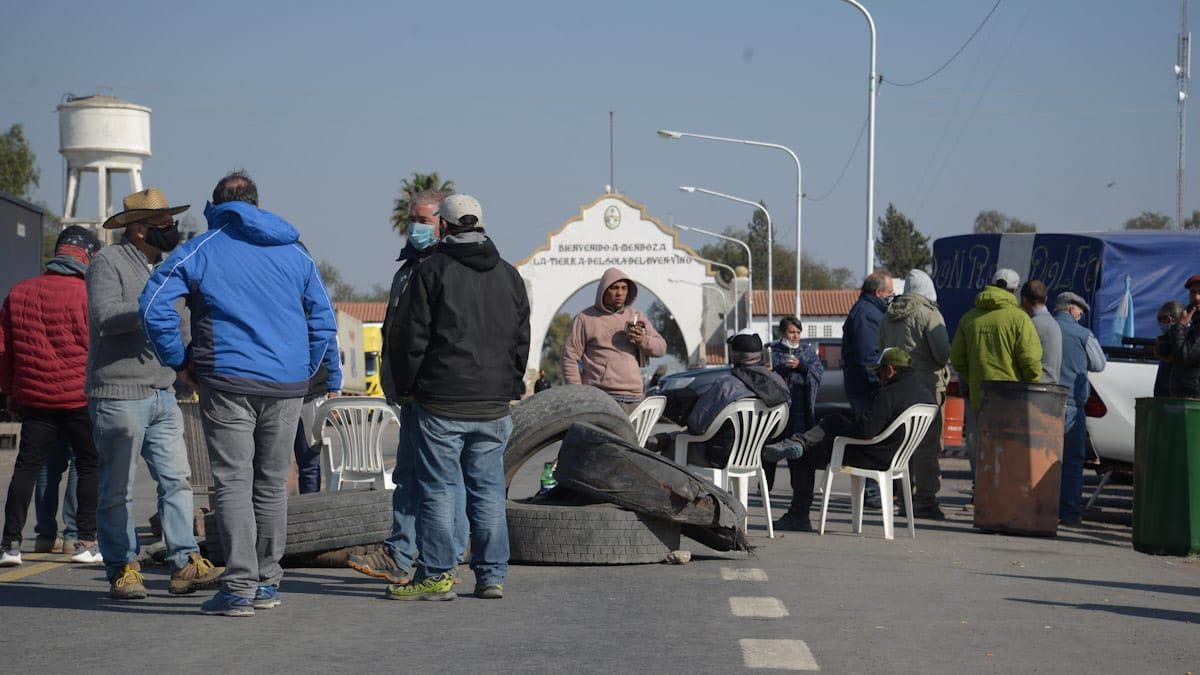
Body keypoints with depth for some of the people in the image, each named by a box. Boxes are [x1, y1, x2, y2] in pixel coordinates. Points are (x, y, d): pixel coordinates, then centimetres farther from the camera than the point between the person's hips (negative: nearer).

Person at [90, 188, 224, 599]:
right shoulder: (108, 262, -7)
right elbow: (105, 316, -23)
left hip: (162, 393, 8)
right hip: (119, 394, -8)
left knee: (177, 479, 1)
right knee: (117, 488, -1)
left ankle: (185, 564, 1)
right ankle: (121, 570, 5)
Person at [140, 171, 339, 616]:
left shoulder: (200, 250, 2)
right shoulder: (294, 253, 13)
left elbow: (154, 305, -8)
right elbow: (323, 321, 15)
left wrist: (179, 361, 1)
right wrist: (305, 375, 19)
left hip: (227, 383, -4)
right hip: (287, 386, 4)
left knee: (232, 483, -4)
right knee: (272, 484, 12)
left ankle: (239, 587, -11)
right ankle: (267, 583, 18)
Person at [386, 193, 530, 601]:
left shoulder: (433, 271, -6)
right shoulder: (509, 276, 11)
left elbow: (408, 335, -6)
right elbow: (521, 340, 16)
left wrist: (405, 385, 5)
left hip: (441, 402, -5)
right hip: (494, 404, 5)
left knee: (439, 489, -1)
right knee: (488, 489, 8)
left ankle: (437, 575, 0)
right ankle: (492, 575, 8)